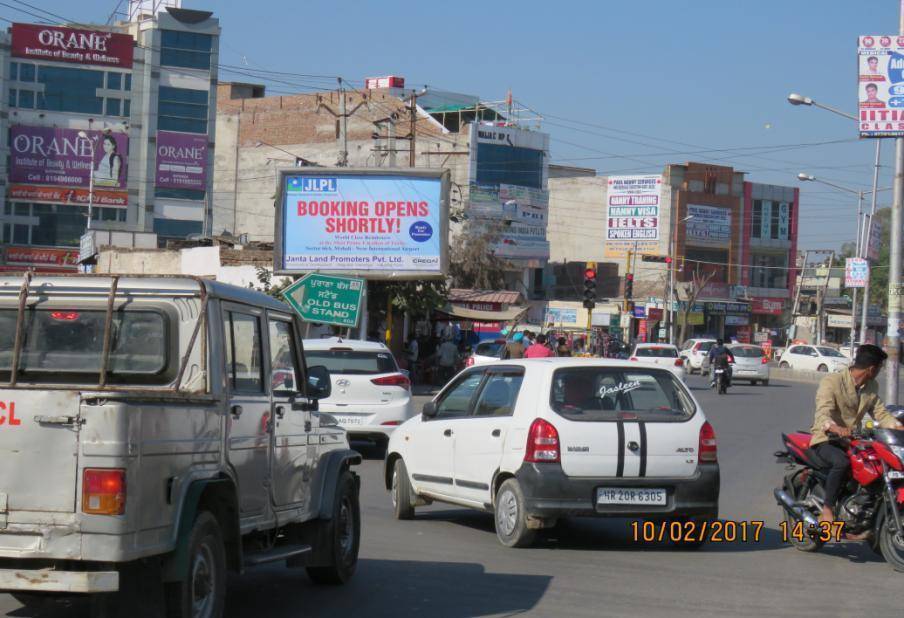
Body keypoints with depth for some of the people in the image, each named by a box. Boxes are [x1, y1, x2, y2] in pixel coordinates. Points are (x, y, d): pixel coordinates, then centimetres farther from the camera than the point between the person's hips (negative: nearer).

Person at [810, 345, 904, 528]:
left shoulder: (872, 387, 9)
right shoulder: (831, 382, -17)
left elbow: (880, 413, 8)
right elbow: (823, 412, -30)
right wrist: (834, 427, -52)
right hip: (826, 439, -7)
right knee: (842, 462, -38)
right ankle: (827, 511, -28)